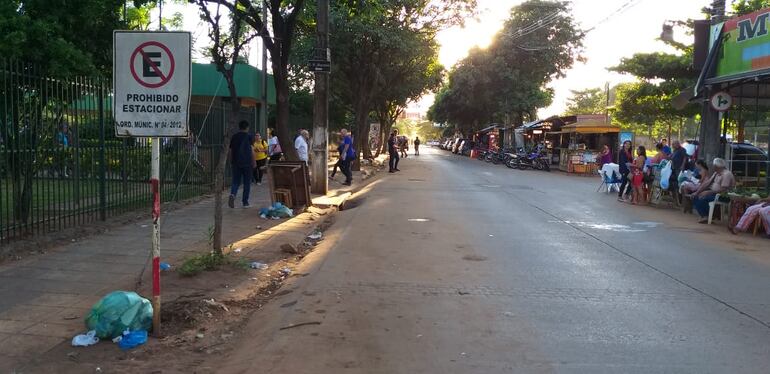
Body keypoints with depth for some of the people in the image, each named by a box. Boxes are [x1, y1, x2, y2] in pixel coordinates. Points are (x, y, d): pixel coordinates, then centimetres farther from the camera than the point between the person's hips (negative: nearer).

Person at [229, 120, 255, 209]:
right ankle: (245, 202, 8)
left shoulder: (234, 137, 7)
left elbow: (231, 151, 10)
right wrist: (254, 162, 2)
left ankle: (232, 194, -21)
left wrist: (231, 162, 19)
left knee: (235, 182, 8)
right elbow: (252, 150, -6)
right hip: (247, 163, -3)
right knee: (247, 183, 6)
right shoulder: (249, 137, -4)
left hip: (236, 163, 3)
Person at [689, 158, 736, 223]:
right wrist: (697, 192, 1)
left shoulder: (726, 174, -17)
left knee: (702, 199, -27)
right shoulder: (716, 173, 14)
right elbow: (707, 183, 11)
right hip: (713, 192, 10)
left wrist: (708, 192, -24)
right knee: (695, 197, -3)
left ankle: (706, 217, -7)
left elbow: (723, 190, -24)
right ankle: (703, 215, -3)